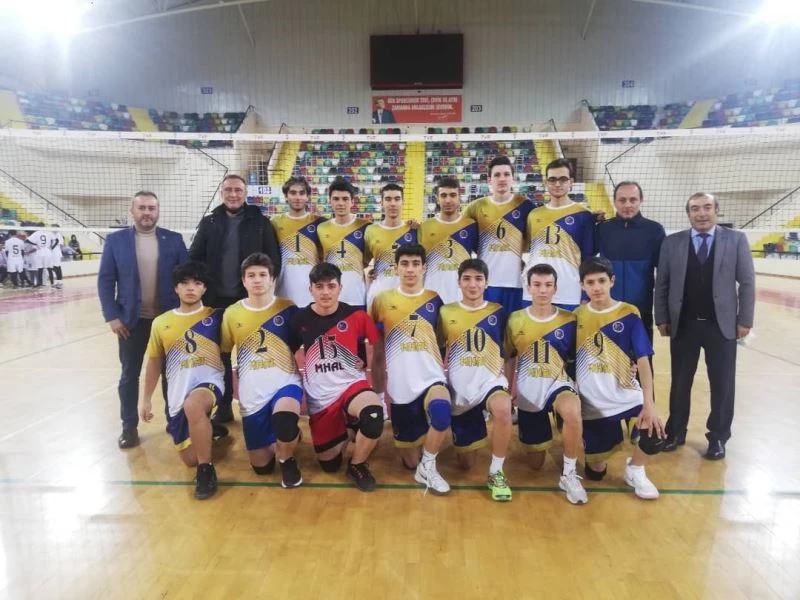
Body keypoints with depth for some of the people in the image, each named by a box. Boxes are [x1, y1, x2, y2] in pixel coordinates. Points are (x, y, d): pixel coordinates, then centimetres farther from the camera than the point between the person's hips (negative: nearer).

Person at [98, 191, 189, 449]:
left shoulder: (174, 240, 1)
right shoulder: (115, 240, 0)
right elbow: (105, 280, -1)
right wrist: (111, 316, -9)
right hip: (131, 319, 0)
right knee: (129, 375, 9)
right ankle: (129, 427, 23)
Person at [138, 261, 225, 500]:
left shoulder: (216, 316, -1)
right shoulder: (161, 323, 7)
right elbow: (154, 361, 15)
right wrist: (146, 398, 15)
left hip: (209, 381, -4)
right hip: (177, 392, 4)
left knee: (193, 405, -40)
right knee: (190, 460, 4)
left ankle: (207, 469, -21)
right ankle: (206, 432, 39)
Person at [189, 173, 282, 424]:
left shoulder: (260, 222, -1)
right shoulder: (209, 222, 6)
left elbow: (274, 258, -3)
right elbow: (194, 258, 5)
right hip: (218, 299, 3)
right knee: (220, 355, 10)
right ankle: (224, 407, 23)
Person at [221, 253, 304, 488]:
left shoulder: (288, 309, -4)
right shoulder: (232, 313, 1)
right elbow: (224, 354, 11)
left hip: (285, 383, -2)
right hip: (251, 395, 3)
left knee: (284, 418, -37)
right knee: (261, 466, 6)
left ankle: (287, 460, -4)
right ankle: (287, 434, 38)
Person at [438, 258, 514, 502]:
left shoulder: (498, 312, 0)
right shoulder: (446, 312, 1)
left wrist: (512, 385, 2)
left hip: (490, 381, -1)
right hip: (459, 388, 1)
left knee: (503, 409, -39)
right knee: (466, 463, 8)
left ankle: (496, 472, -16)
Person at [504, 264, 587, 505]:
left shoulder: (569, 320, -7)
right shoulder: (515, 320, -3)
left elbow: (574, 358, 5)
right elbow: (510, 358, 7)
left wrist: (577, 391, -5)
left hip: (558, 384, -1)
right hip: (528, 393, 2)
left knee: (572, 411, -39)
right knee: (537, 462, 10)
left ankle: (569, 474, -17)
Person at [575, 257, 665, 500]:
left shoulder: (629, 315, -7)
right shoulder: (576, 316, -1)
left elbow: (643, 361, -12)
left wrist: (649, 404, -22)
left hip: (628, 398, -1)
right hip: (593, 404, 1)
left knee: (655, 434, -28)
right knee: (595, 471, 6)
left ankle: (634, 469, 6)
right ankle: (608, 441, 41)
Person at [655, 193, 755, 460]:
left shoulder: (736, 240, 0)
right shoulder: (672, 243, 1)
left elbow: (747, 283, 0)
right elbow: (661, 284, 3)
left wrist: (744, 320, -4)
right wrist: (662, 319, -1)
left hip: (722, 325, 0)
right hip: (683, 325, 1)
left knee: (722, 385, 9)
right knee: (680, 382, 11)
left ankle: (718, 437, 25)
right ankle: (676, 432, 26)